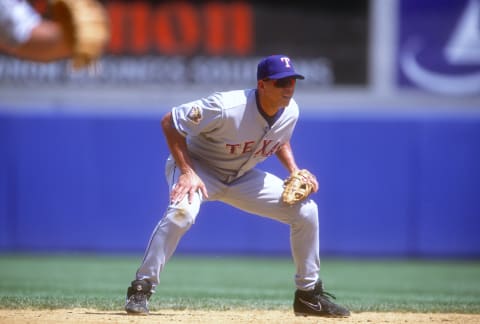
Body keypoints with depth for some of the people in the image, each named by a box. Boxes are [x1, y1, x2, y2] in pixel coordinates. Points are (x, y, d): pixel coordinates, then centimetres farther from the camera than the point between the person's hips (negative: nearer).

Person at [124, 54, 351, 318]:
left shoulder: (290, 112, -12)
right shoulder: (227, 108, -33)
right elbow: (170, 122, -26)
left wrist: (294, 171, -5)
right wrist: (187, 172, -33)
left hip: (242, 177, 6)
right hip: (199, 167, -6)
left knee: (306, 210, -3)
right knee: (182, 211, -38)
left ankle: (308, 295, 11)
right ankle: (140, 289, -26)